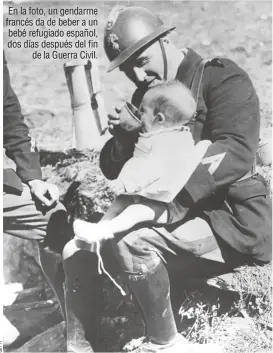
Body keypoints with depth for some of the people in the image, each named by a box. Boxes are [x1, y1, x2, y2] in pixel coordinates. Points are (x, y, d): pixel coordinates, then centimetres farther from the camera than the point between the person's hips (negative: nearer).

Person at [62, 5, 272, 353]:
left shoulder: (223, 78, -9)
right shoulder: (144, 97, 10)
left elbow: (237, 150, -25)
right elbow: (112, 169, 10)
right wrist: (123, 136, -12)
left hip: (230, 217, -7)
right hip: (171, 213, 7)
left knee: (130, 242, -30)